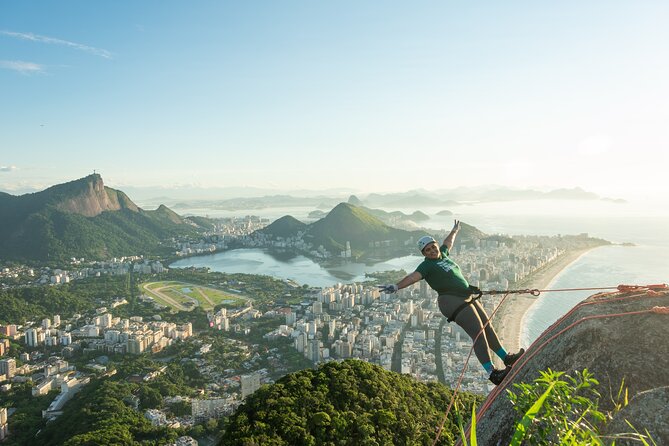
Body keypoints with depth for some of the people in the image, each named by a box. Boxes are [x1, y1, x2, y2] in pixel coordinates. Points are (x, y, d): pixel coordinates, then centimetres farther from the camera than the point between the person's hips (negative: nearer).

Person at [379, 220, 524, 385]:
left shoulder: (443, 254, 15)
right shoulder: (427, 265, -8)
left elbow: (448, 242, 35)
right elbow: (413, 276, -24)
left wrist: (455, 230, 52)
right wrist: (396, 286, -39)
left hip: (467, 298, 9)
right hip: (452, 301, -9)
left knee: (488, 328, 16)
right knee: (478, 333, -15)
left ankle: (506, 357, 32)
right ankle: (491, 372, -13)